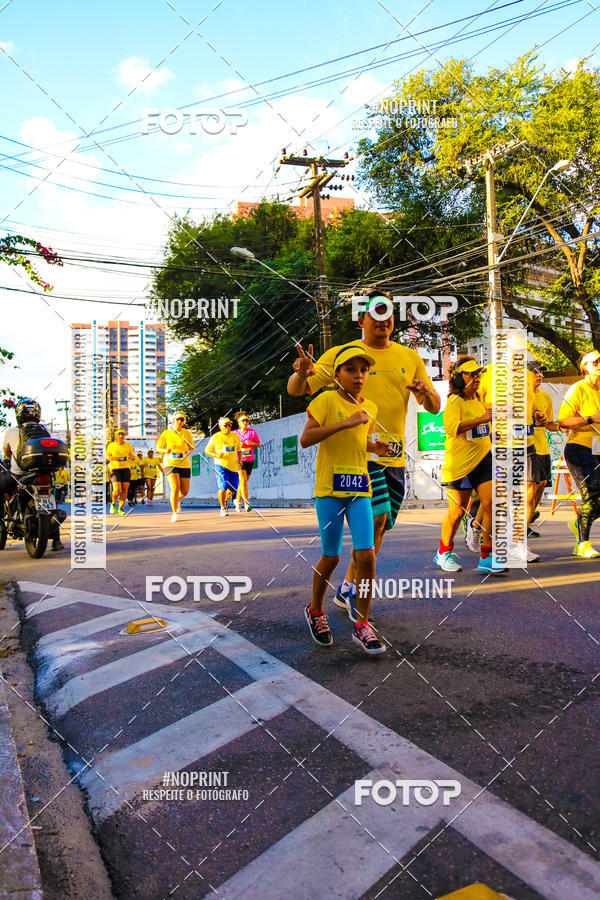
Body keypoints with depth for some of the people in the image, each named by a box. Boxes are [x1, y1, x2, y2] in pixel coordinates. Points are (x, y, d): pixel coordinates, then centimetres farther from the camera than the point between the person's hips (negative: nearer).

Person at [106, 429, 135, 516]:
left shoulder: (128, 445, 9)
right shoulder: (111, 445, 5)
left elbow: (133, 457, 13)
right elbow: (107, 457, 6)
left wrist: (131, 457, -11)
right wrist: (113, 458, -15)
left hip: (126, 468, 2)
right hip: (115, 468, -2)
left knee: (125, 489, -3)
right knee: (117, 489, -15)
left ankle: (120, 509, 10)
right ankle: (113, 504, 14)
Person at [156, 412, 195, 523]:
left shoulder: (187, 433, 4)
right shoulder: (166, 433, 0)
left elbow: (191, 448, 10)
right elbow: (158, 448, 3)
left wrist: (188, 452, -13)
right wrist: (165, 451, -18)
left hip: (184, 464, 3)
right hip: (170, 464, -3)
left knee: (184, 491, 4)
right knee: (175, 488, -19)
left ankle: (177, 500, 39)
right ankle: (174, 513, -9)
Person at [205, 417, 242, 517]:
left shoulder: (235, 436, 10)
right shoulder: (216, 437, -2)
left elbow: (239, 450, 22)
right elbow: (207, 450, 4)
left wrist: (239, 460, 4)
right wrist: (216, 455, -14)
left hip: (234, 466, 4)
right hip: (221, 465, -4)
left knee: (233, 489, 4)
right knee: (223, 487, -13)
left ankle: (225, 499, 36)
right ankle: (223, 508, 5)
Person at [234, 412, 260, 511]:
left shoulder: (252, 432, 4)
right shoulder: (235, 433, 2)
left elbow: (259, 444, 7)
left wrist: (251, 443, -12)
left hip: (250, 460, 3)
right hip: (239, 460, -2)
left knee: (243, 482, 10)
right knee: (244, 482, -15)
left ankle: (237, 500, 29)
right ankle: (246, 503, -17)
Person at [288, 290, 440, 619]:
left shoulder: (410, 357, 12)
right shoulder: (341, 354, -1)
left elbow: (434, 407, 13)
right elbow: (296, 390, -2)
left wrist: (426, 392, -10)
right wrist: (301, 373, -25)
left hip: (394, 456, 6)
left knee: (379, 527, 11)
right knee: (376, 517, -20)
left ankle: (347, 589, 29)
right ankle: (356, 592, -4)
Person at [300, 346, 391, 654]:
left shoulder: (370, 408, 11)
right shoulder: (327, 400, -6)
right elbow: (305, 439, -17)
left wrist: (376, 447, 4)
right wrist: (346, 422, -22)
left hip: (360, 488, 4)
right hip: (329, 488, -4)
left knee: (366, 554, -5)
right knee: (331, 557, 5)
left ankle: (362, 625, 8)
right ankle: (315, 611, 31)